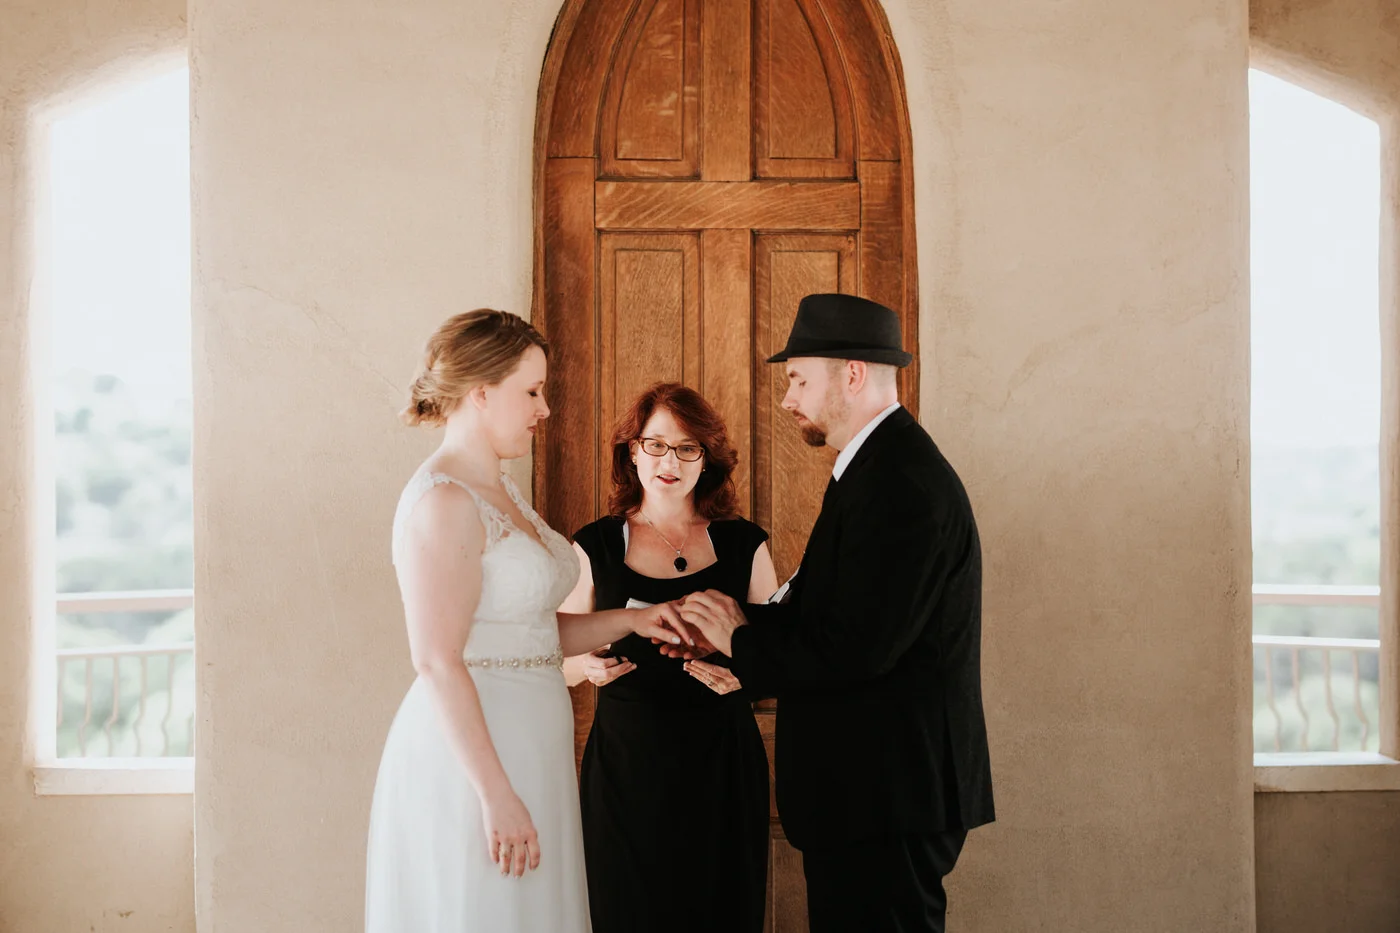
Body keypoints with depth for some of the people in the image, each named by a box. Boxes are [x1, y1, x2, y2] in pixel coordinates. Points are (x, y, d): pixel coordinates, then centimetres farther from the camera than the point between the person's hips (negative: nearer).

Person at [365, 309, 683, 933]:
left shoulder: (501, 494, 13)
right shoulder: (444, 501, -16)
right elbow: (438, 663, -21)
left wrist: (630, 620, 2)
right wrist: (497, 795, -23)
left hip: (525, 757, 9)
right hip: (471, 759, -9)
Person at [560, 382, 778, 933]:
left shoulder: (744, 545, 4)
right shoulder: (596, 547, 2)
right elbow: (563, 660, 7)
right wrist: (591, 666, -15)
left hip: (721, 764, 1)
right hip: (625, 763, 0)